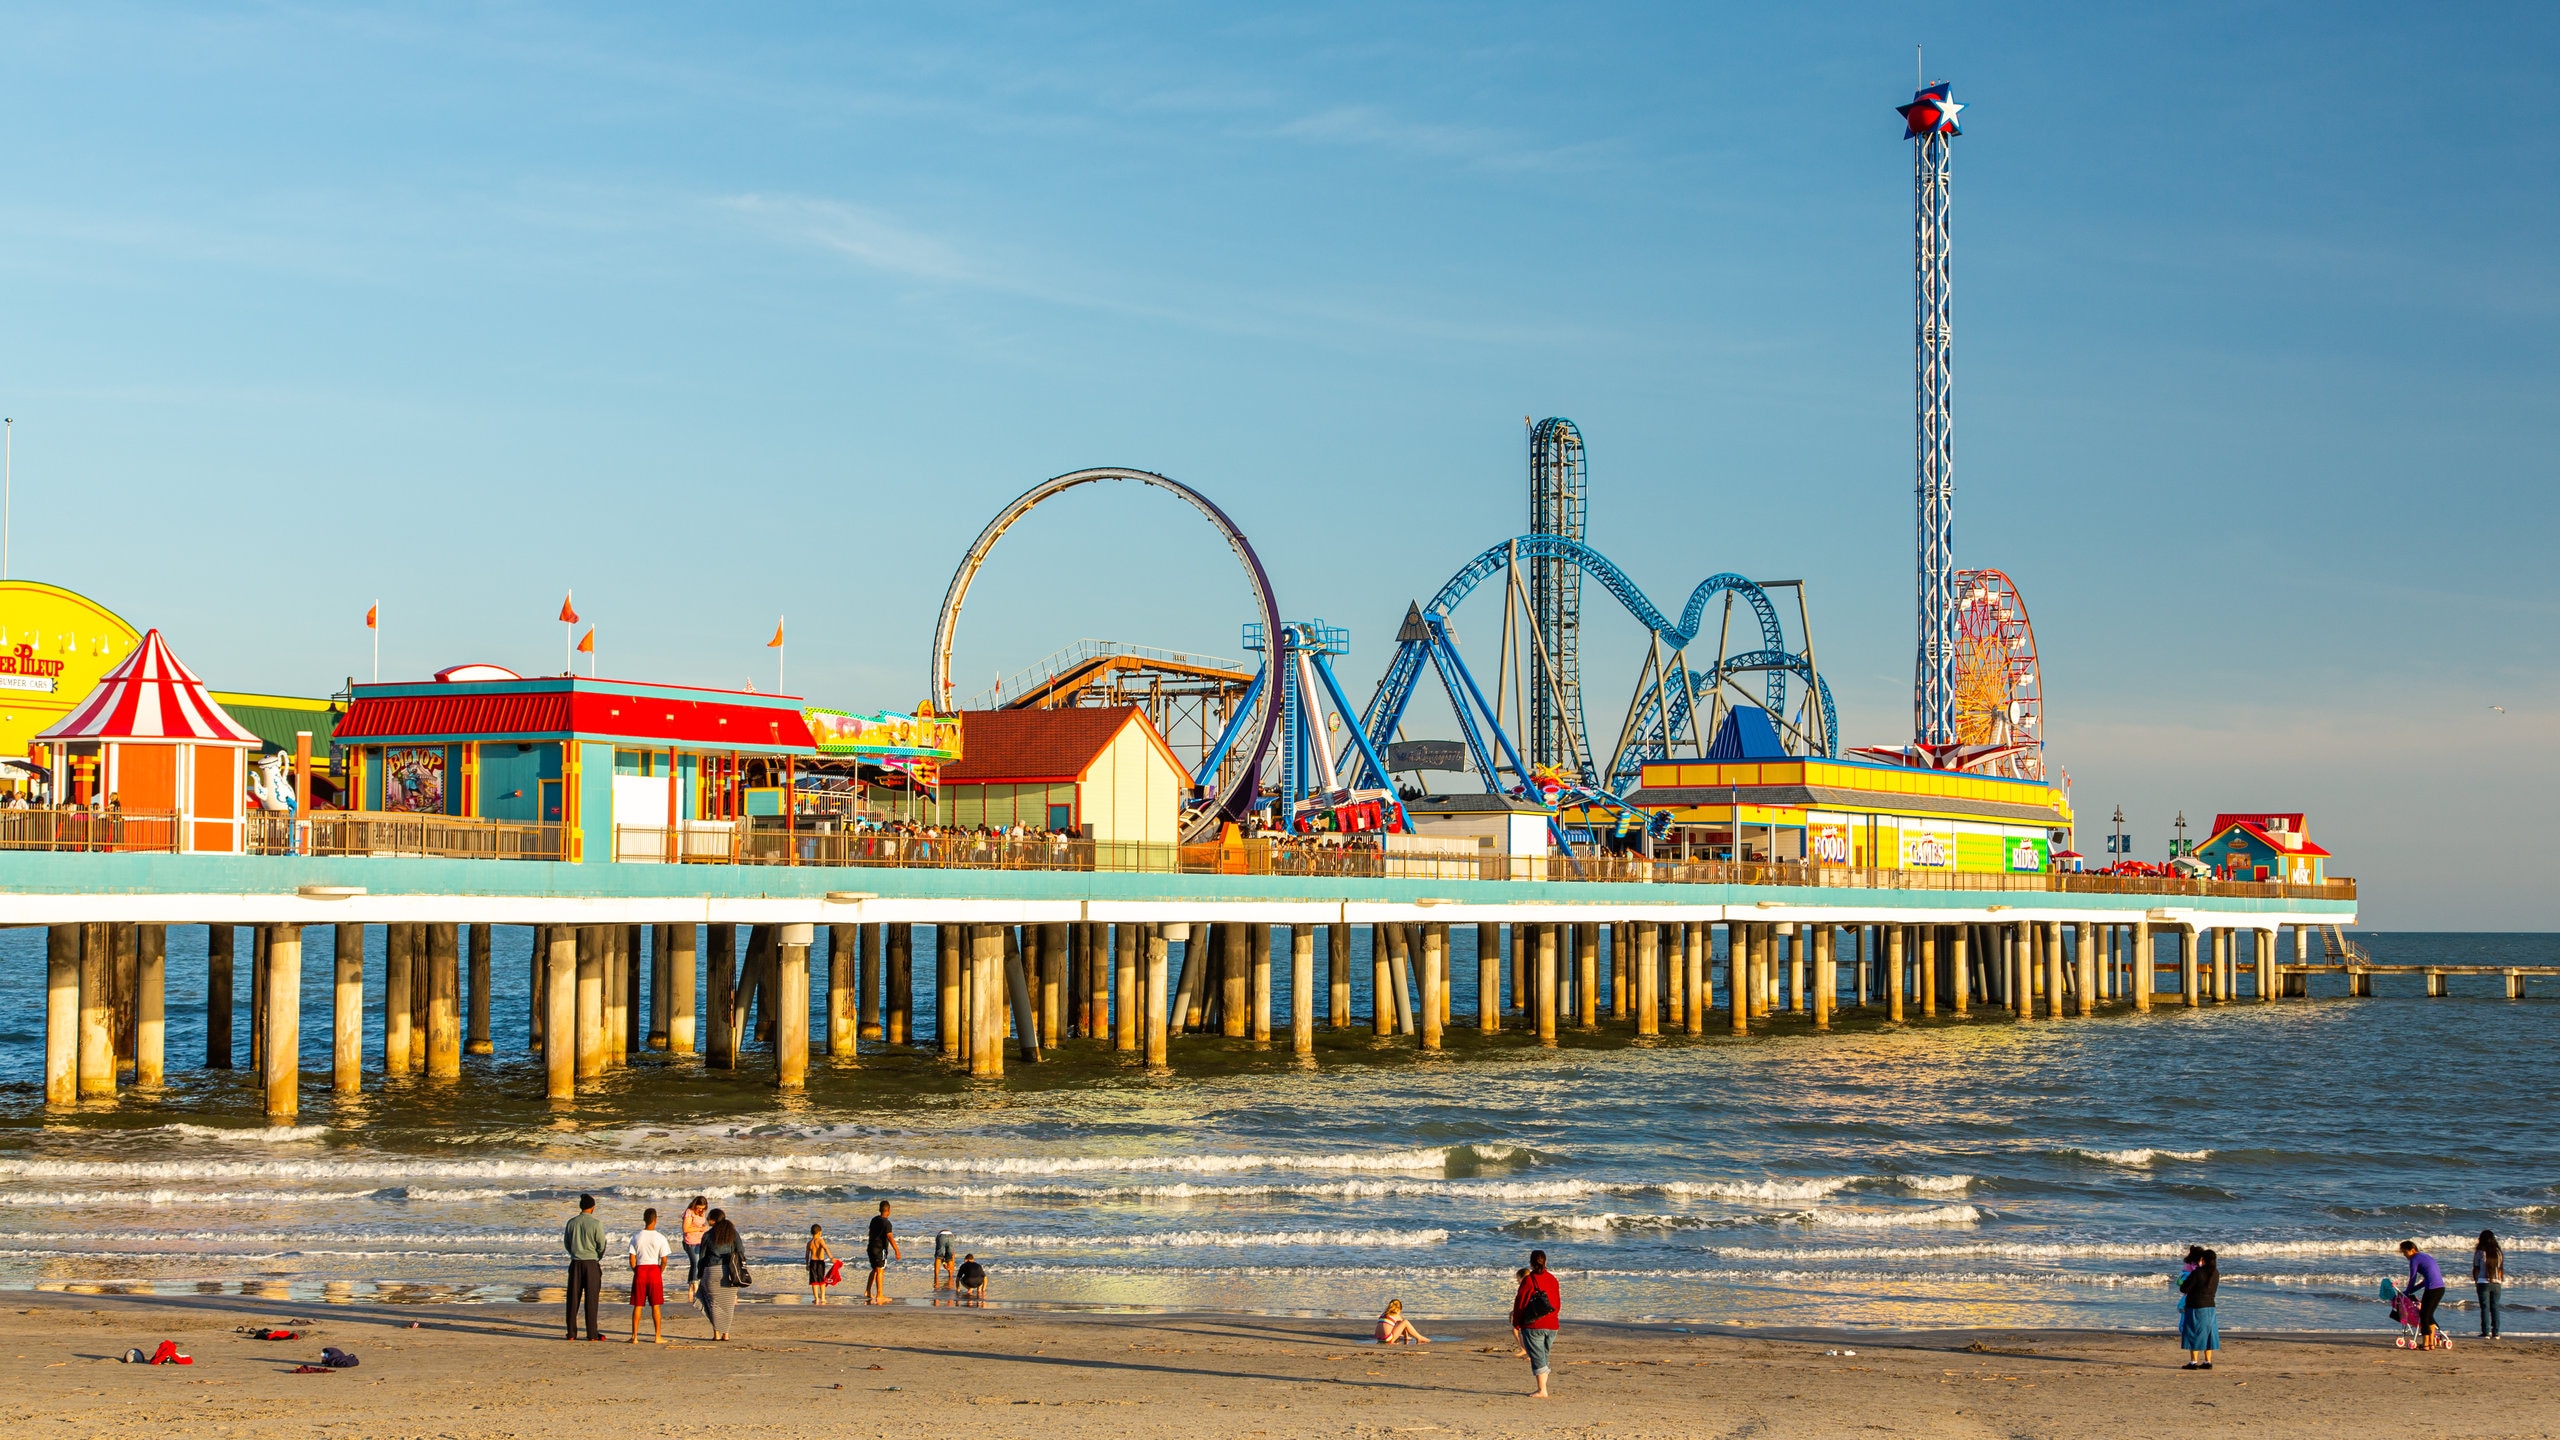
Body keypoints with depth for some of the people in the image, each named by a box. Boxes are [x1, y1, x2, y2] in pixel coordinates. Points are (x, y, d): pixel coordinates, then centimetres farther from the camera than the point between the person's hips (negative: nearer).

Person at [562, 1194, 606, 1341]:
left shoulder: (571, 1223, 2)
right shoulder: (596, 1224, -10)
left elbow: (566, 1244, 10)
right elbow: (602, 1245, -5)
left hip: (575, 1263, 3)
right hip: (591, 1263, -3)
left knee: (573, 1298, 8)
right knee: (591, 1299, 1)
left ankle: (572, 1333, 10)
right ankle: (592, 1333, 2)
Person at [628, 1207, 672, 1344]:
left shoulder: (636, 1237, 0)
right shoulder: (660, 1238, -6)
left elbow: (632, 1259, -1)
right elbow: (664, 1260, -6)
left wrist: (636, 1272, 11)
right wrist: (660, 1273, 9)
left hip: (640, 1271, 1)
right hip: (654, 1271, -1)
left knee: (637, 1306, 7)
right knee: (656, 1306, 6)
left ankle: (634, 1337, 6)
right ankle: (658, 1337, 9)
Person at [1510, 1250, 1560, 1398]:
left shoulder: (1528, 1280, -10)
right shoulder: (1553, 1280, 7)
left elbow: (1520, 1303, -7)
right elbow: (1558, 1304, 14)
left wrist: (1516, 1324, 3)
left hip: (1533, 1326, -6)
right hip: (1551, 1325, 6)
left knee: (1537, 1358, -3)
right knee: (1545, 1357, 14)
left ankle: (1542, 1390, -6)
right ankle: (1542, 1388, 16)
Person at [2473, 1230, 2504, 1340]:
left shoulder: (2480, 1252, -6)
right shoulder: (2498, 1252, 3)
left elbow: (2476, 1269, -1)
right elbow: (2500, 1268, 8)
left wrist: (2475, 1281, 11)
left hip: (2483, 1283, -3)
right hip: (2496, 1283, 3)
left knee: (2485, 1307, 0)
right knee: (2495, 1308, 9)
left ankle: (2486, 1332, -3)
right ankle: (2495, 1333, 9)